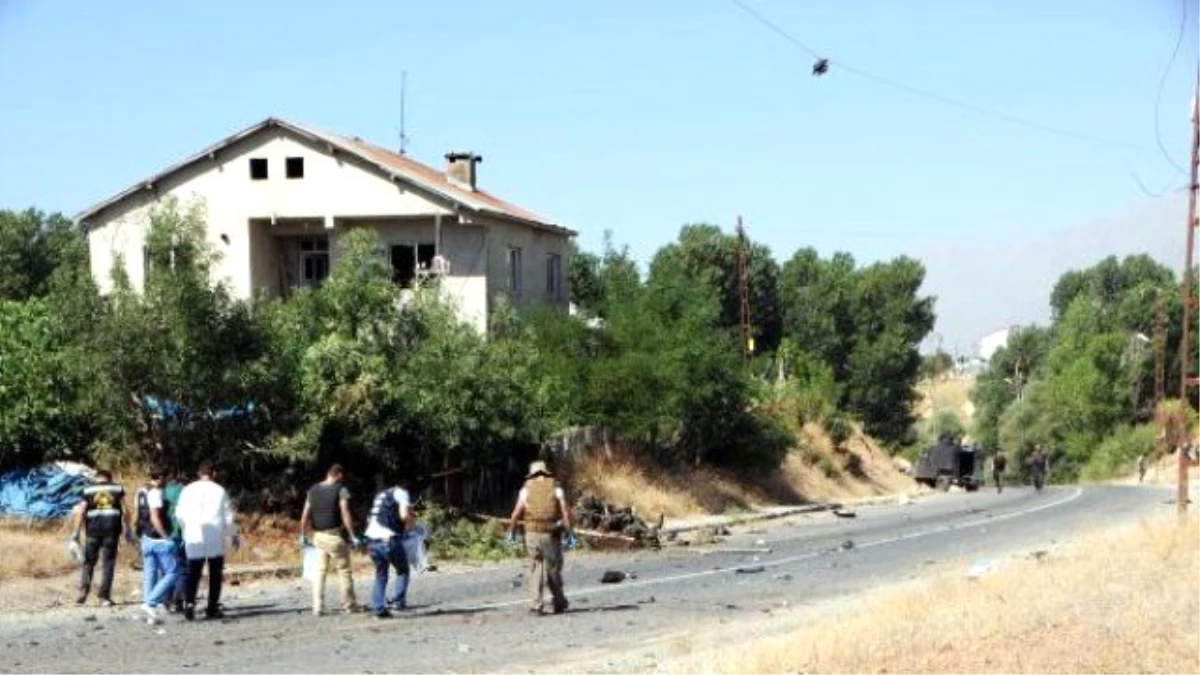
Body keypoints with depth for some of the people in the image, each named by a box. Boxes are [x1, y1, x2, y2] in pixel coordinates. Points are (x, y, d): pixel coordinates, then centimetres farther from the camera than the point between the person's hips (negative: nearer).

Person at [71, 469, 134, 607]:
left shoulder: (88, 490, 8)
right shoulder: (118, 489, 9)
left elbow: (80, 512, 2)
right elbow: (125, 511, 4)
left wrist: (76, 532, 4)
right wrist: (128, 530, 10)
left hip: (93, 529, 0)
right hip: (112, 529, 0)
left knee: (88, 562, 10)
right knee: (108, 564, 4)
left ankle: (83, 591, -5)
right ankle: (104, 597, 1)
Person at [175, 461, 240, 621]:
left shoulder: (188, 490, 2)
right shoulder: (219, 491, -2)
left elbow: (179, 514, 5)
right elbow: (228, 516, 0)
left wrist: (186, 530, 22)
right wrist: (234, 536, 13)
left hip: (193, 537, 2)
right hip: (215, 538, -2)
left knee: (193, 573, 5)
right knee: (215, 574, 9)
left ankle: (189, 602, -16)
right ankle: (212, 608, 7)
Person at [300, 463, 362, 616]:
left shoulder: (313, 490, 7)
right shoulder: (341, 490, -9)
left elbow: (305, 515, 6)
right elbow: (345, 514, -17)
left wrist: (303, 535, 17)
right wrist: (352, 536, -14)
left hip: (318, 536, 5)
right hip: (335, 536, -4)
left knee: (319, 572, 10)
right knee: (344, 571, 8)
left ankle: (317, 608, 6)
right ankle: (349, 605, 14)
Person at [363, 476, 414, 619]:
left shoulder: (380, 495, 27)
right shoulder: (401, 493, 6)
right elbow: (404, 515, -11)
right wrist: (408, 526, 8)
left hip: (371, 540, 6)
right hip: (388, 539, -6)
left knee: (380, 575, 18)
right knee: (402, 571, 15)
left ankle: (378, 608, 10)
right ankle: (397, 601, 3)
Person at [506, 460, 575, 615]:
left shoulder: (526, 490, 5)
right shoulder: (556, 489, 4)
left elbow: (516, 514, -2)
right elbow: (565, 513, -6)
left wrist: (511, 532, 10)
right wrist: (569, 534, -4)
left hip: (532, 534, 0)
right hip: (552, 535, 0)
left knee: (536, 568, 8)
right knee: (553, 569, 11)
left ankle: (536, 603, 0)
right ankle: (559, 603, 20)